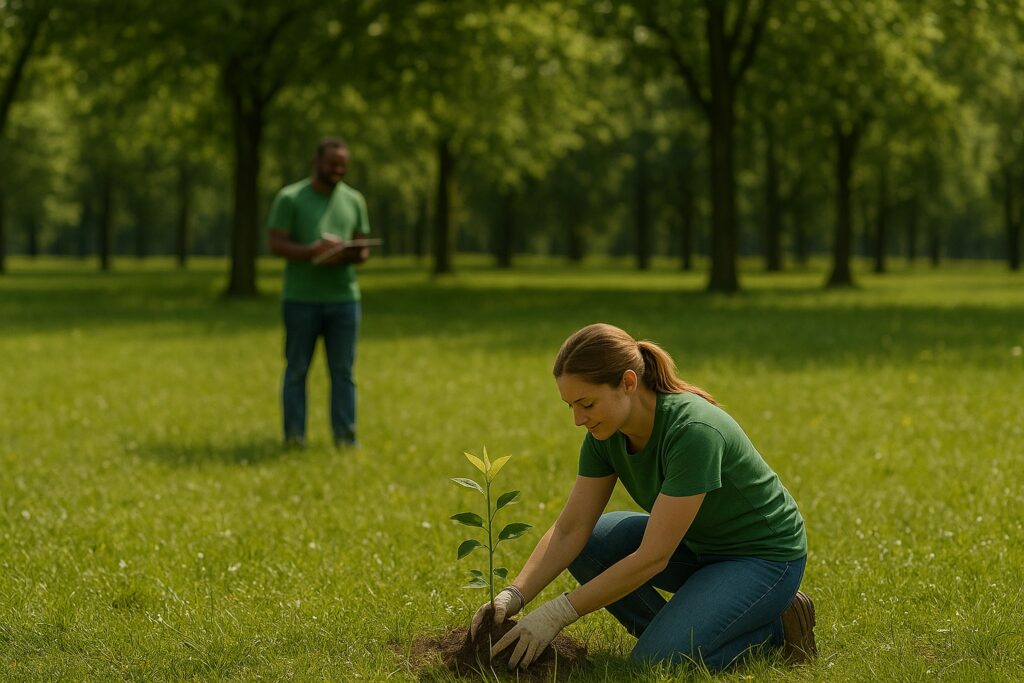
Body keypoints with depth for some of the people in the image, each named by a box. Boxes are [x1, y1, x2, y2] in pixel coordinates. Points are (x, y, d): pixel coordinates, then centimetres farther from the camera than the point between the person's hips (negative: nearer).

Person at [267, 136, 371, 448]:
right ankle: (294, 435, 5)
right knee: (296, 369, 2)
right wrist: (310, 251, -21)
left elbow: (363, 250, 14)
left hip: (344, 297, 3)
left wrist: (348, 256, -10)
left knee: (343, 371, 2)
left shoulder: (354, 200, 13)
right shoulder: (290, 198, 1)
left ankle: (345, 436, 4)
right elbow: (276, 244, -5)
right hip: (301, 299, -3)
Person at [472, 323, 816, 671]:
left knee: (654, 662, -23)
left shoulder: (693, 431, -34)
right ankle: (678, 630, 4)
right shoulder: (607, 433, -11)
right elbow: (570, 530, -7)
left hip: (764, 555, -8)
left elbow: (652, 557, -33)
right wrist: (514, 596, -23)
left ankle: (776, 625, -1)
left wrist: (557, 614, -30)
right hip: (697, 543, 8)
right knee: (587, 546, -9)